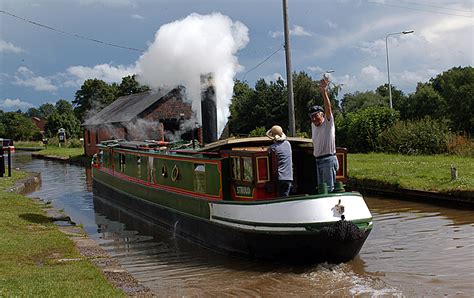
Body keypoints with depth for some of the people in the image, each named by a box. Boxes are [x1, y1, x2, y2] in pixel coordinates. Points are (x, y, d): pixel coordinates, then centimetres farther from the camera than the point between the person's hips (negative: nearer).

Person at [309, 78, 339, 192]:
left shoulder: (328, 123, -8)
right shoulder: (313, 125, 14)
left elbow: (328, 108, -22)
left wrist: (323, 91, -33)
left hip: (328, 160, -8)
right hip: (318, 160, 8)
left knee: (329, 189, -10)